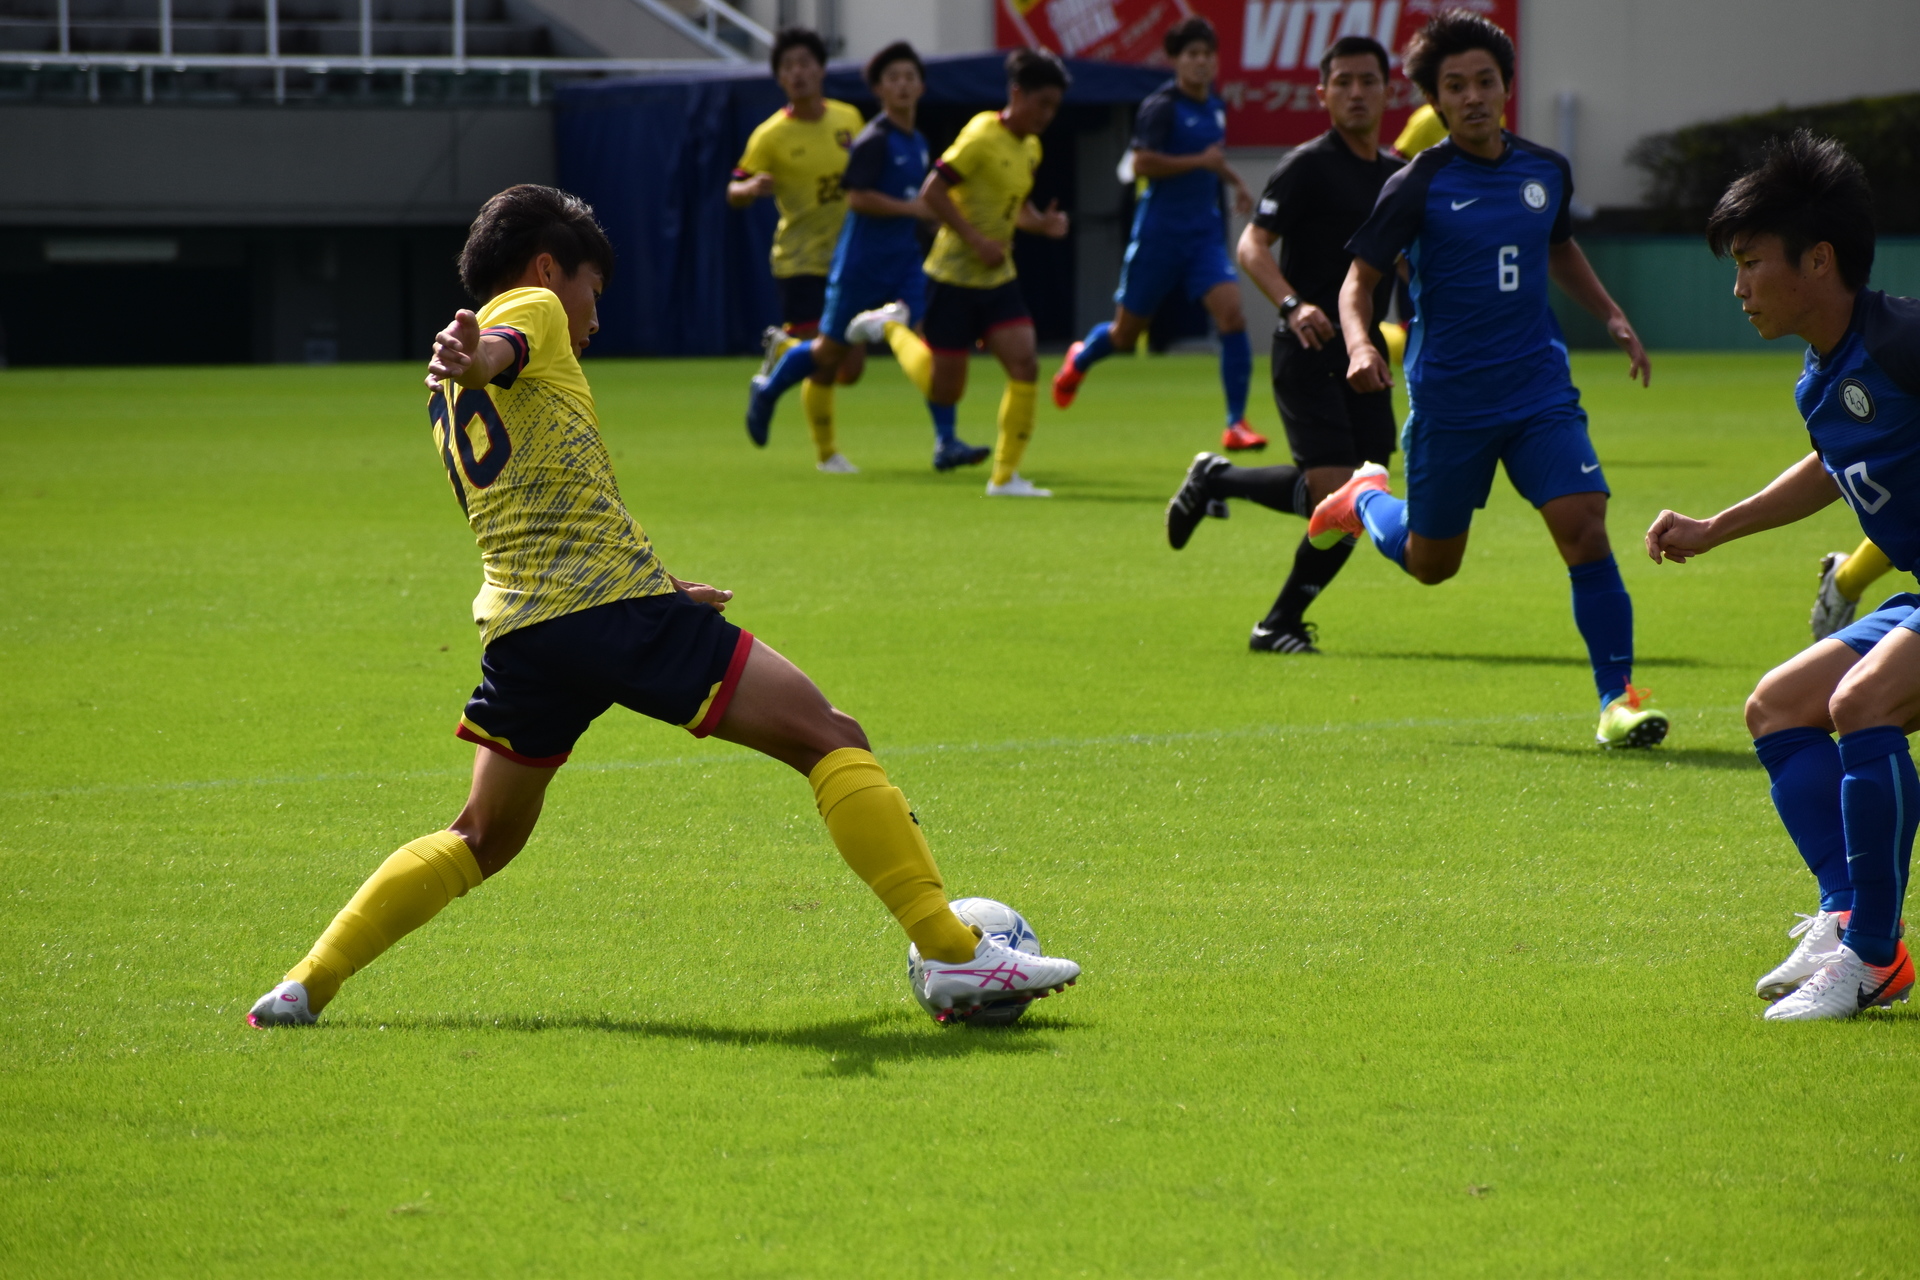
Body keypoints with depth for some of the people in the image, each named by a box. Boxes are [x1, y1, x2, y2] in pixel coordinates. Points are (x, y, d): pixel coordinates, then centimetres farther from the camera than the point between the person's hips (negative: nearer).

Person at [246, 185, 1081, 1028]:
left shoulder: (446, 400, 29)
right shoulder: (531, 308, 8)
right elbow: (501, 349, -19)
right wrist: (474, 357, -42)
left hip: (518, 625, 7)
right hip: (612, 596, -7)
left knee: (485, 838, 23)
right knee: (830, 739, -4)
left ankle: (307, 984, 14)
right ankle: (952, 955, -14)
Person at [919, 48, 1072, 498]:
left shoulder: (1030, 148, 9)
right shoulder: (983, 136, -16)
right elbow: (932, 191, -19)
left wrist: (1043, 223, 1)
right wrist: (977, 241, -23)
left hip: (998, 278, 7)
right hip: (954, 275, -7)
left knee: (1025, 364, -12)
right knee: (946, 392, 0)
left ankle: (1005, 476, -6)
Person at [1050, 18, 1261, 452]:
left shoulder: (1215, 106, 11)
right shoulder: (1161, 106, -12)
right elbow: (1142, 162, -22)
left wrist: (1233, 181, 13)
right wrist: (1200, 161, -23)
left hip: (1204, 232, 5)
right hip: (1159, 232, -5)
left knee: (1230, 311, -16)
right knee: (1126, 332, 8)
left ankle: (1236, 424, -13)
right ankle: (1080, 359, 44)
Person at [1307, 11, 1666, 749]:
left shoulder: (1546, 171, 5)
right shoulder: (1417, 185, -9)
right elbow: (1360, 279, -6)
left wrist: (1612, 316, 14)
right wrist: (1360, 345, -25)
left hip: (1539, 387, 3)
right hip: (1448, 401, -3)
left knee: (1585, 527, -16)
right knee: (1429, 563, 11)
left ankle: (1618, 698, -10)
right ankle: (1366, 498, 45)